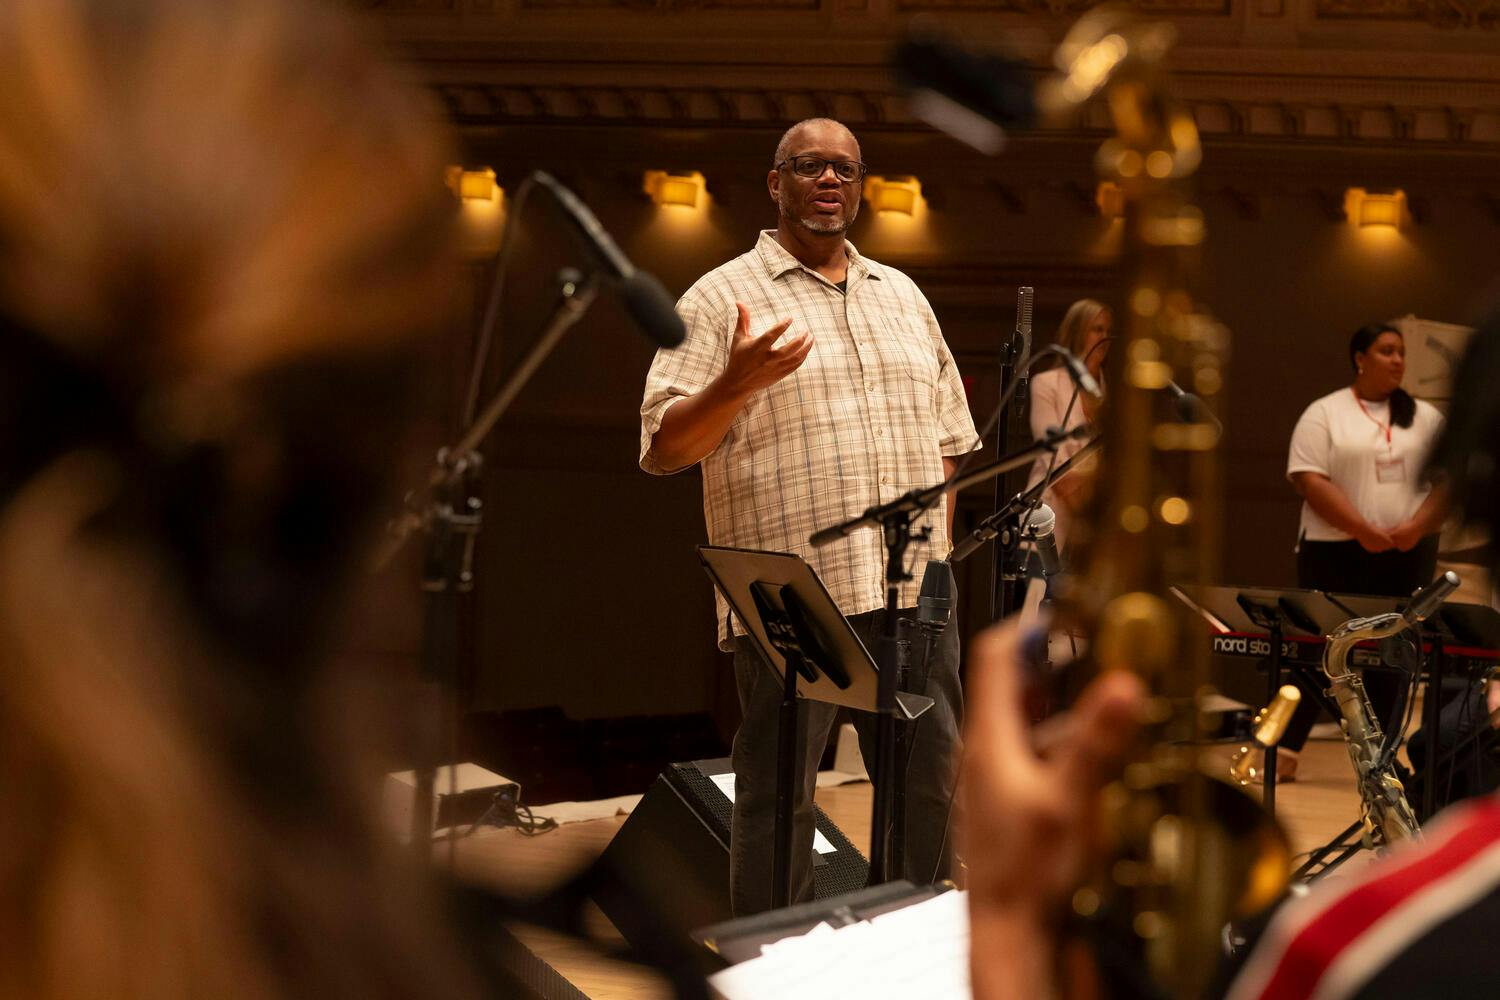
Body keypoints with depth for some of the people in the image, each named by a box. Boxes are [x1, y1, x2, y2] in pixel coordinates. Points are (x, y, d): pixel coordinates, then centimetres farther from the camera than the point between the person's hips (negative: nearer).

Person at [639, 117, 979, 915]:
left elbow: (946, 438, 23)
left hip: (915, 594, 5)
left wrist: (940, 550, 11)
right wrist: (739, 383, -23)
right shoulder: (722, 300, 0)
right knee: (778, 796, 0)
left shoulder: (902, 296, 19)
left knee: (929, 785, 9)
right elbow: (662, 451, -6)